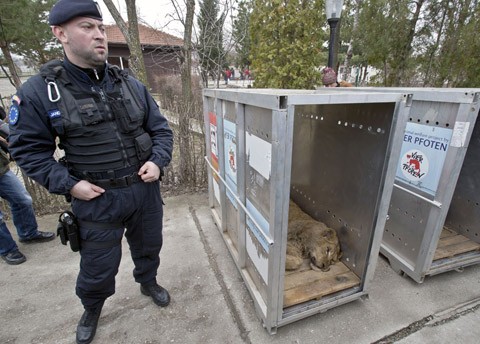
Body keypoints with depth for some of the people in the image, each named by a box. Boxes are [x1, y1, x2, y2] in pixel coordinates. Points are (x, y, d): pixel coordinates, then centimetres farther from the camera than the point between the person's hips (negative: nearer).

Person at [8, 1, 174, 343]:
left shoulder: (131, 84, 0)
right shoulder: (38, 92, -8)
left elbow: (161, 128, 5)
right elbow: (28, 149, -2)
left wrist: (158, 161, -10)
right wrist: (68, 184, -14)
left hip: (146, 190, 3)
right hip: (99, 200, -2)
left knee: (148, 246, 24)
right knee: (98, 267, 17)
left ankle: (148, 282, 56)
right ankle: (92, 309, 51)